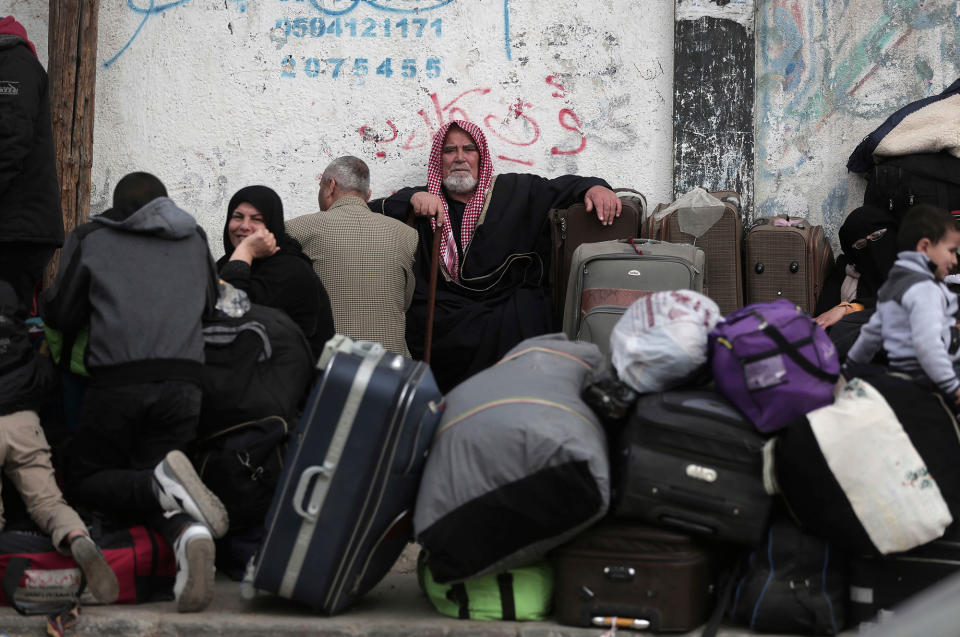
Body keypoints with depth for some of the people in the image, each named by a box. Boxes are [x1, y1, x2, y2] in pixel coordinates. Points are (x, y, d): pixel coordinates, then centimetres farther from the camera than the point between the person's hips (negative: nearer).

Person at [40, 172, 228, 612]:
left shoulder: (90, 238, 11)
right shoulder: (193, 239, 19)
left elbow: (60, 316, 10)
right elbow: (210, 304, 30)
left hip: (117, 381, -3)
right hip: (183, 382, 3)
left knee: (82, 481, 12)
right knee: (141, 488, 10)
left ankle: (163, 481, -21)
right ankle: (188, 532, -26)